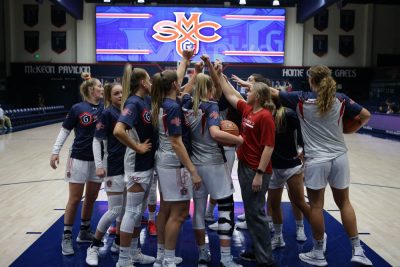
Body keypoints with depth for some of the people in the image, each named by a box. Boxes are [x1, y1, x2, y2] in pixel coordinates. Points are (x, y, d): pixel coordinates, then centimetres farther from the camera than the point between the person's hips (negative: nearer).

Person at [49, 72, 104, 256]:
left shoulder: (104, 105, 2)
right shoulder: (77, 108, -7)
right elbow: (64, 131, -2)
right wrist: (55, 152, -6)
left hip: (98, 160, 4)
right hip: (79, 159, -4)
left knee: (91, 198, 13)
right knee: (75, 200, 3)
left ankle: (84, 232, 30)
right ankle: (67, 237, 16)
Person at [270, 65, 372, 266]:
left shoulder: (301, 99, -7)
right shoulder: (341, 99, 0)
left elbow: (272, 92, 0)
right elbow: (366, 116, 7)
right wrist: (346, 131, 12)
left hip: (316, 160, -3)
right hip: (339, 157, 3)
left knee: (316, 206, 7)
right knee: (344, 203, 15)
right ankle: (358, 251, 21)